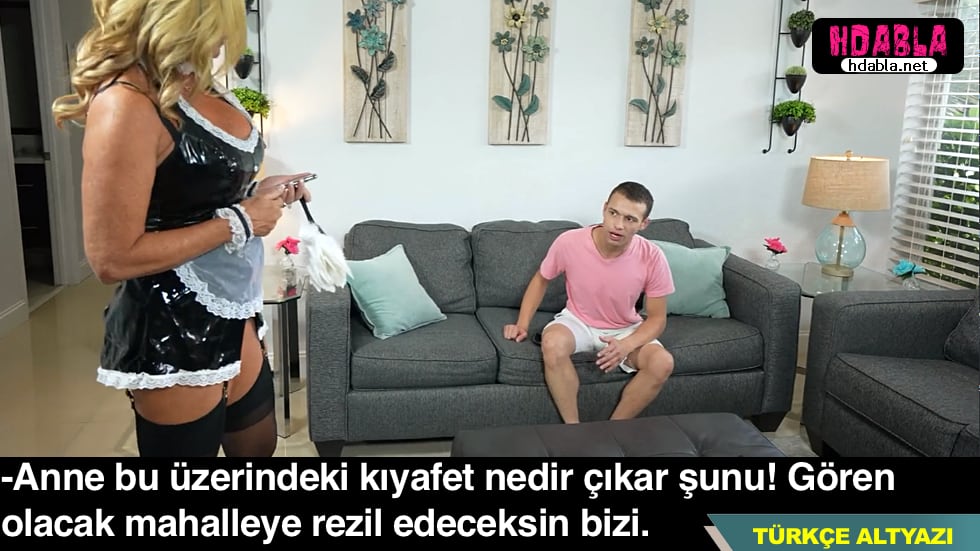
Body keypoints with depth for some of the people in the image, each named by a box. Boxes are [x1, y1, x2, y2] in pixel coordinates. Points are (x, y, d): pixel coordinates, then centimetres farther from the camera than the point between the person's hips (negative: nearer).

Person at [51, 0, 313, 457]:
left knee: (258, 447, 23)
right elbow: (112, 259, -25)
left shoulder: (195, 80, 4)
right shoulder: (128, 103, -23)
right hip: (171, 331, -9)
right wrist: (238, 222, -20)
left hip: (231, 311, 9)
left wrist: (255, 193, 2)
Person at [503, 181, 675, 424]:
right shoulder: (569, 242, -23)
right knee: (552, 343, -35)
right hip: (577, 322, -1)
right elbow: (541, 279, -2)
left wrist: (627, 345, -31)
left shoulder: (652, 257, -22)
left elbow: (657, 318, -12)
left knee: (663, 363, -26)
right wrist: (522, 324, -10)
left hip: (626, 329, 1)